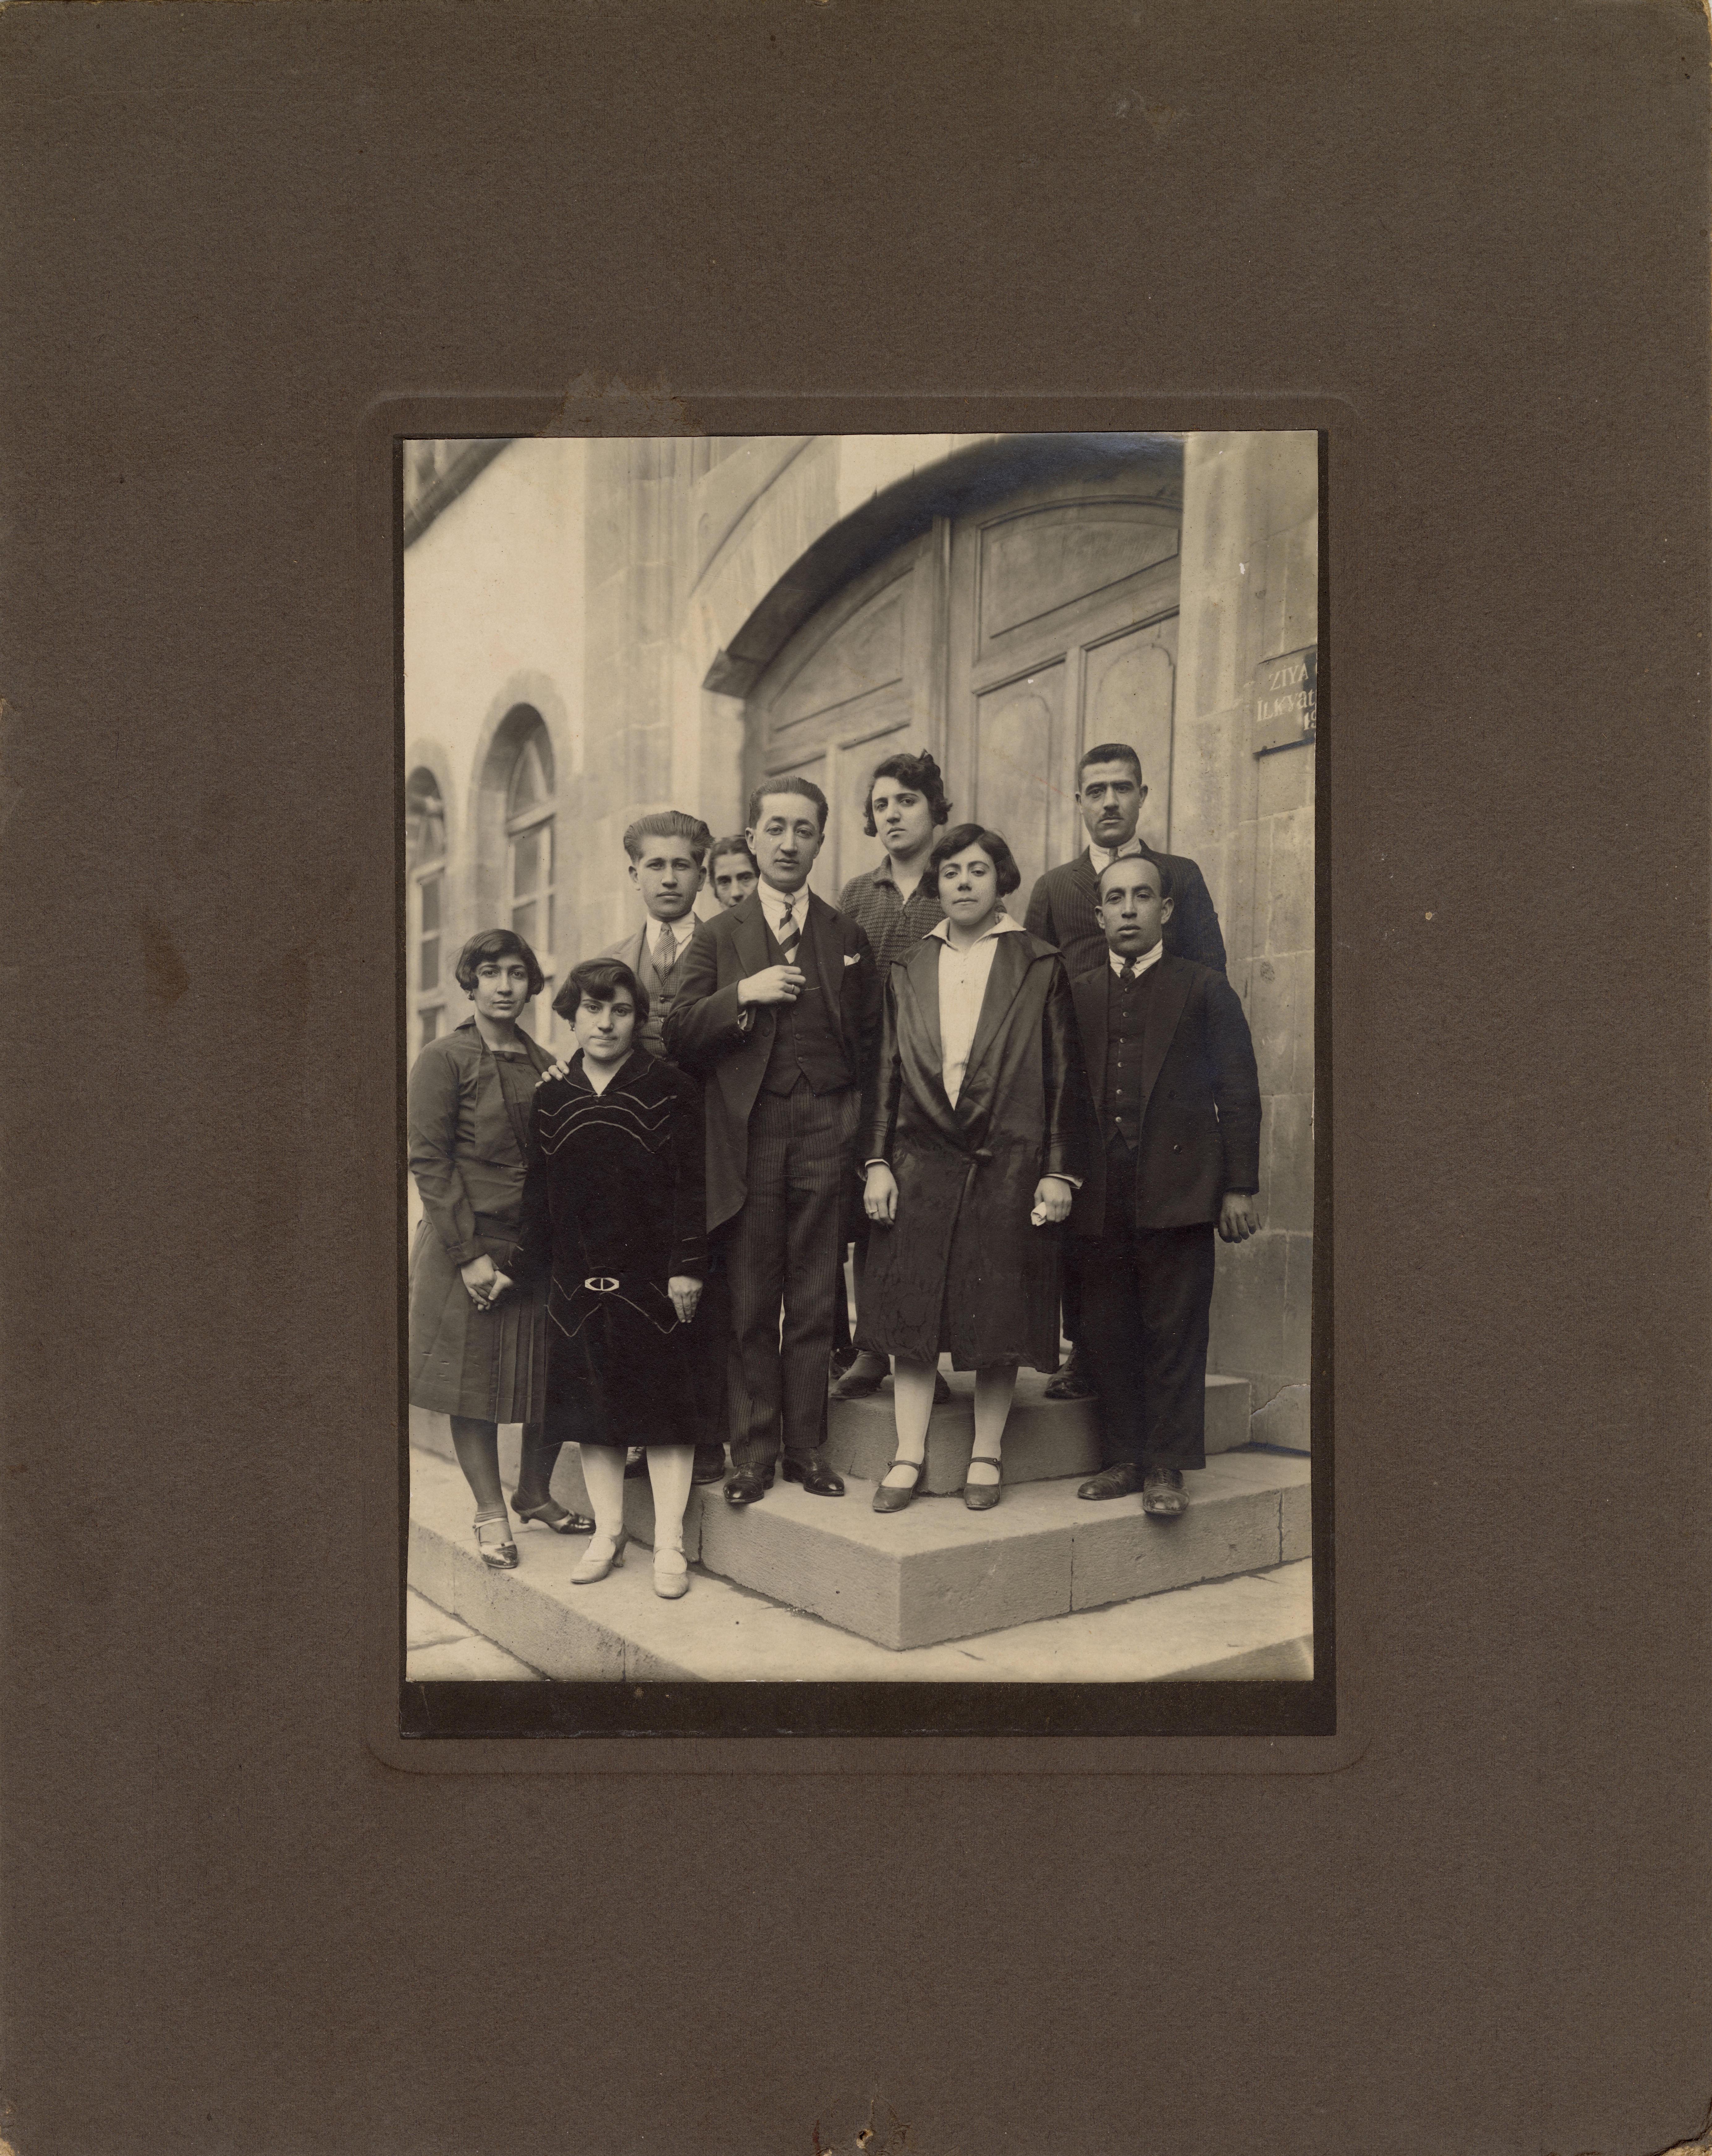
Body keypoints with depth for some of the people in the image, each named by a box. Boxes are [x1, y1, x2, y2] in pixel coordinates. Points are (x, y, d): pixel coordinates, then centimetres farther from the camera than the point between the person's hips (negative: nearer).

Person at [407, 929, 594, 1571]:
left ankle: (535, 1493, 26)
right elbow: (428, 1160, -9)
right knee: (476, 1381, 3)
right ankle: (490, 1514, 18)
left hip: (540, 1247, 5)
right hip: (470, 1246, -4)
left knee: (557, 1377, 6)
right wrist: (471, 1253, -14)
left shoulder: (544, 1066, 12)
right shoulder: (442, 1060, -4)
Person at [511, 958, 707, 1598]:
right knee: (592, 1410, 9)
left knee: (662, 1407, 2)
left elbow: (689, 1185, -7)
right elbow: (538, 1192, 11)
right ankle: (607, 1535, 22)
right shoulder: (551, 1097, 8)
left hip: (652, 1278, -4)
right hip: (578, 1282, 4)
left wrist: (686, 1267, -12)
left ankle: (669, 1546, 10)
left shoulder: (668, 1089, -3)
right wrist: (525, 1265, 8)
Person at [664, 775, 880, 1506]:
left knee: (814, 1301, 5)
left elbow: (871, 1039, 12)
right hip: (748, 1137, 0)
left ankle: (805, 1448, 15)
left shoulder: (849, 937, 12)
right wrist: (742, 995, -12)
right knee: (750, 1303, 3)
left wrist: (854, 1118, 0)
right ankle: (754, 1451, 14)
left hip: (824, 1136, 1)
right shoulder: (717, 937, 10)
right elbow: (678, 1037, 1)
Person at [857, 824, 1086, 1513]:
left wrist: (1059, 1172, -5)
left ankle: (986, 1456, 17)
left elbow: (1064, 1076, 0)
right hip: (921, 1164, 3)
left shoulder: (1039, 968, 2)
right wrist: (878, 1163, 3)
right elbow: (889, 1074, 11)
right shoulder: (909, 971, 11)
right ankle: (909, 1457, 13)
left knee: (998, 1321, 3)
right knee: (911, 1310, 3)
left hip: (1008, 1165, -2)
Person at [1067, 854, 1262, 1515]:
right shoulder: (1076, 996, 13)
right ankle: (1123, 1458, 18)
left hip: (1178, 1193, -3)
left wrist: (1240, 1187, -4)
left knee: (1175, 1333, 0)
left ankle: (1167, 1467, 9)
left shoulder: (1205, 990, 5)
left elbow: (1239, 1093, 2)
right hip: (1100, 1197, 3)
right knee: (1107, 1334, 6)